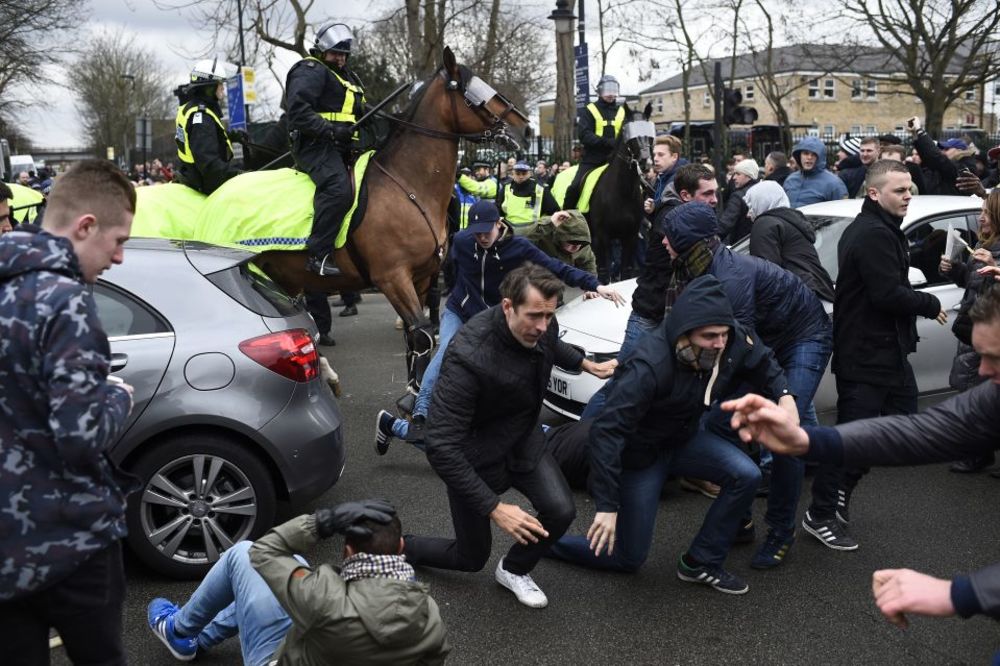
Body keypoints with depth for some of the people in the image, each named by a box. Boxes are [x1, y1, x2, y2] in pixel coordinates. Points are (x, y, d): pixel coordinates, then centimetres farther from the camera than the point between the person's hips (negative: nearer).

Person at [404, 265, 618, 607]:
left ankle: (514, 570, 13)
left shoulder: (542, 326, -17)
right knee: (471, 559, 7)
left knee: (561, 511, -17)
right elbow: (441, 448, -36)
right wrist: (494, 508, -35)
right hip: (476, 455, -5)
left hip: (524, 439, 5)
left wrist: (587, 365, 6)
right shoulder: (468, 357, -38)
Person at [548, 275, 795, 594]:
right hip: (638, 451, -6)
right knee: (628, 558, 3)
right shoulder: (648, 366, -38)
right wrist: (607, 506, -38)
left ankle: (701, 563, 2)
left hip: (683, 438, 6)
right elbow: (606, 431, -38)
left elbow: (762, 362, 5)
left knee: (746, 476, -16)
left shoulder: (734, 340, -19)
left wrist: (783, 395, -16)